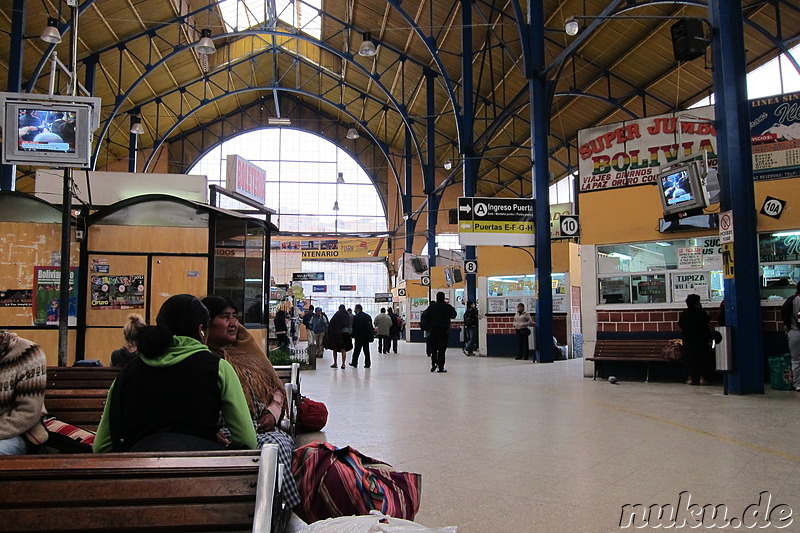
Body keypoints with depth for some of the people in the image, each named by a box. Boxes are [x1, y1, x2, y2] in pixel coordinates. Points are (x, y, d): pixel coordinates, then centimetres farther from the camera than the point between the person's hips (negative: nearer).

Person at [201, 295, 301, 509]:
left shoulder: (248, 351, 22)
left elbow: (275, 387, 23)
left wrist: (273, 412, 4)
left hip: (261, 426, 5)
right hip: (225, 432, -5)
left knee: (282, 443, -29)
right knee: (273, 445, -32)